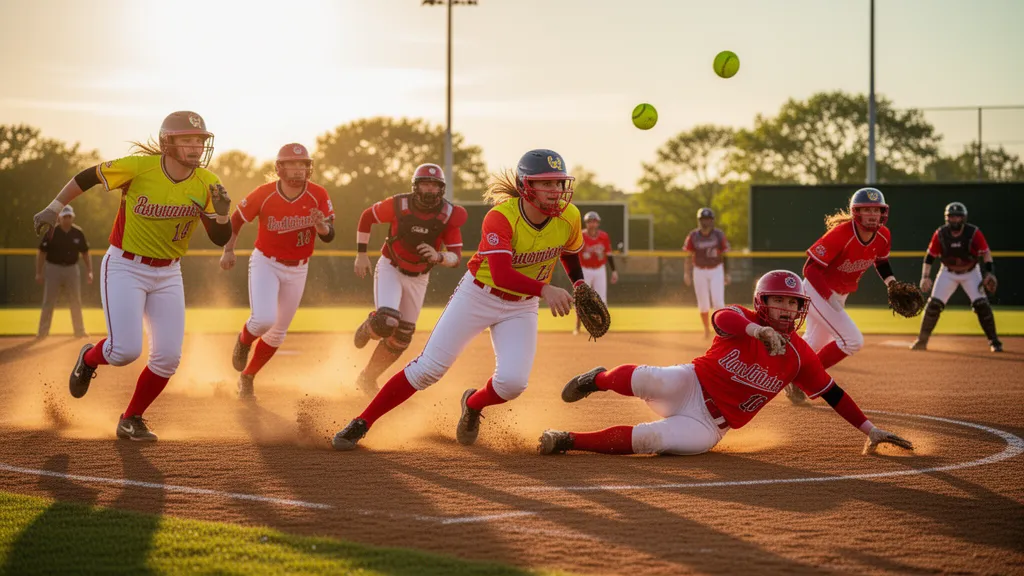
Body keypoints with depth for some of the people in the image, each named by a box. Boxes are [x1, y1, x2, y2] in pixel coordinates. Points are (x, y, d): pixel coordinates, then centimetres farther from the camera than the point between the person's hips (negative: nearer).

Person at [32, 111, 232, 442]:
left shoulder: (207, 184, -8)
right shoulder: (139, 167, -18)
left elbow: (220, 239, -7)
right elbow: (87, 177, -4)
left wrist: (222, 212, -28)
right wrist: (54, 209, -2)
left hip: (168, 274, 4)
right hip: (124, 268, -4)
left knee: (168, 357, -3)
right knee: (125, 350, -17)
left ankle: (131, 420, 19)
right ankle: (89, 359, 20)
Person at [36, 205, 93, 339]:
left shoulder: (78, 233, -2)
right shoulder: (51, 233, -9)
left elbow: (85, 253, 6)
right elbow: (41, 253, -6)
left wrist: (89, 271, -2)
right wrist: (39, 273, -10)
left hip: (72, 268, 3)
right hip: (53, 268, -2)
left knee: (76, 302, 8)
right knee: (48, 302, -1)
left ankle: (79, 331, 17)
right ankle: (42, 332, 3)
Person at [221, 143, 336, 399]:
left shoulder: (318, 195, -14)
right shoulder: (264, 194, -17)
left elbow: (329, 236, -15)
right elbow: (236, 219, -3)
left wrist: (320, 224, -38)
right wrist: (228, 250, -15)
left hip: (297, 269, 3)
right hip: (265, 263, -3)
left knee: (278, 333, 11)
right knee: (264, 319, -24)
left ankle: (247, 378, 32)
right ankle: (244, 340, 13)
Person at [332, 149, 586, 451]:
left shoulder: (569, 217, -13)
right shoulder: (500, 218, -28)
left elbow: (571, 253, 10)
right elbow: (501, 275, -42)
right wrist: (544, 289, -55)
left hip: (521, 307, 3)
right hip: (477, 295, -3)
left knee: (512, 381, -17)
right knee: (427, 368, -7)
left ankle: (473, 405, 19)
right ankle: (361, 423, 6)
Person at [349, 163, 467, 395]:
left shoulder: (450, 215, -16)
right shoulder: (399, 204, -20)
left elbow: (456, 257, -16)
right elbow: (367, 216, -2)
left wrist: (438, 256, -39)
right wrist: (361, 254, -4)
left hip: (418, 279, 3)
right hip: (390, 269, -3)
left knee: (402, 337, 9)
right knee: (386, 322, -27)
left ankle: (367, 378, 29)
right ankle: (368, 328, 11)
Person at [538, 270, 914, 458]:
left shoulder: (799, 356, 0)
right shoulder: (743, 321, -10)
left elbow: (832, 393, 7)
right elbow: (720, 317, -35)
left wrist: (870, 429, 5)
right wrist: (759, 331, -55)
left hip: (708, 425, 2)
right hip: (687, 387, -2)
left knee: (647, 440, -27)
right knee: (648, 380, -36)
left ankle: (567, 441, -13)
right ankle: (597, 380, 0)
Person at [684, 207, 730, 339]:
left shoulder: (719, 234, -6)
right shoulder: (693, 236, -6)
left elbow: (724, 254, 0)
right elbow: (688, 255, -4)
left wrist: (726, 274, -1)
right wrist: (686, 273, -13)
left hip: (716, 270, -1)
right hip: (699, 271, 1)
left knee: (718, 301, -12)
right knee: (703, 304, 5)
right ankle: (707, 330, 23)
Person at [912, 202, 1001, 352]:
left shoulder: (973, 233, -20)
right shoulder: (940, 234, -15)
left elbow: (985, 252, -16)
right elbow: (930, 256, -7)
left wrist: (989, 272, -29)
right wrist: (925, 277, -14)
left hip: (971, 273, -1)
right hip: (948, 272, 1)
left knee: (981, 304, -14)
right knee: (933, 304, -9)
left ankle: (994, 341, -2)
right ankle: (922, 340, 4)